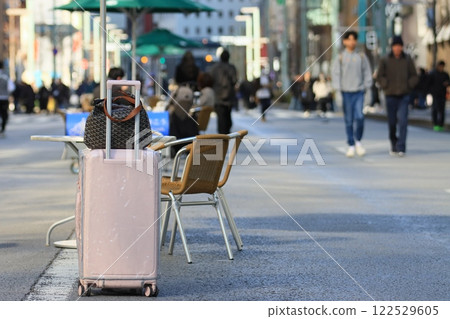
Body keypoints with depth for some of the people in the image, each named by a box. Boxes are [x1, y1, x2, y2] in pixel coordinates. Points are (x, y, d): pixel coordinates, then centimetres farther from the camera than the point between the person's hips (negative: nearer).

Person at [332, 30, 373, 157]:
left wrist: (367, 85, 3)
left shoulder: (361, 56, 6)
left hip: (359, 91, 0)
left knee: (359, 117, -13)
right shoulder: (340, 57, 2)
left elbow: (367, 72, 10)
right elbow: (336, 74, 2)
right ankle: (351, 146, 11)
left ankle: (358, 141, 9)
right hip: (346, 92, 0)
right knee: (349, 120, 2)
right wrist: (338, 89, -6)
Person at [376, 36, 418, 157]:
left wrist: (409, 86, -5)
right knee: (392, 122, 5)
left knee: (403, 120, -13)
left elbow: (414, 76, 9)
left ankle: (401, 148, -14)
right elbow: (379, 76, 5)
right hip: (390, 96, 1)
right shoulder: (385, 60, 3)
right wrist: (386, 86, -7)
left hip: (404, 95, -1)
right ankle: (393, 145, 23)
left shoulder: (408, 60, 5)